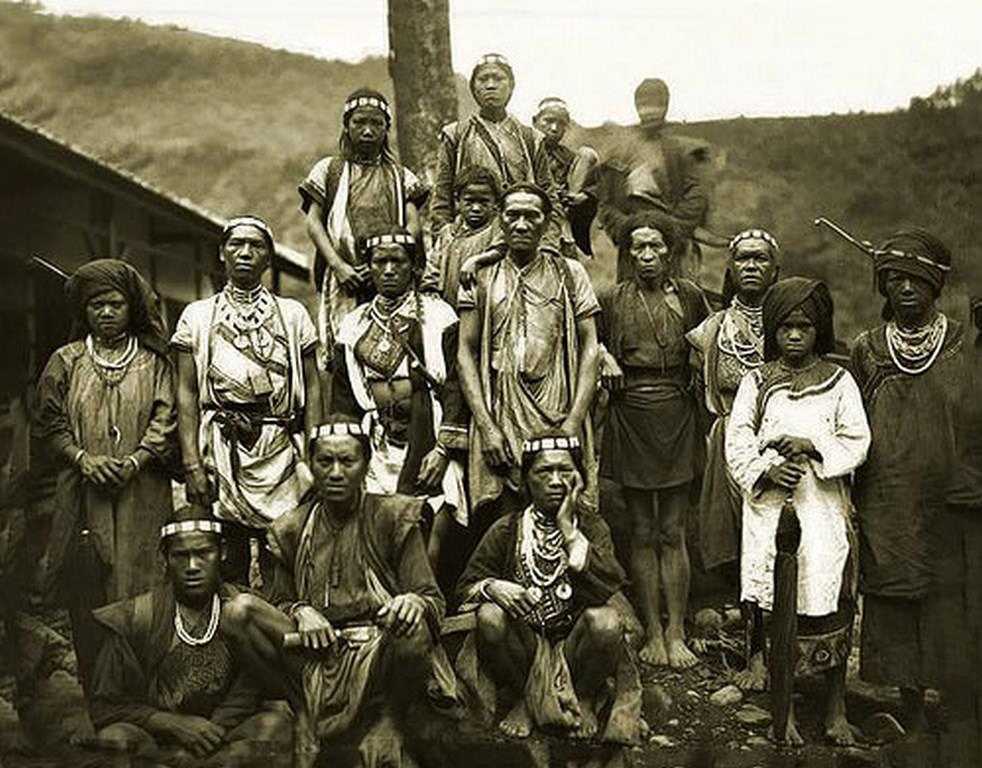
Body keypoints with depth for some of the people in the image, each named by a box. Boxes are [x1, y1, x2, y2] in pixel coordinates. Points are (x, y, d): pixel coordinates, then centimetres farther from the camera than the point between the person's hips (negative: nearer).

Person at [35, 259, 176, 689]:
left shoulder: (154, 363, 8)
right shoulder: (66, 361, 12)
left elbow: (165, 421, 1)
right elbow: (48, 424, 8)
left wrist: (135, 461, -13)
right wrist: (82, 458, -8)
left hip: (141, 496, -1)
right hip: (83, 495, 1)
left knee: (139, 591, -4)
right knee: (87, 596, 1)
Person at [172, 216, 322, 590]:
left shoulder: (293, 314, 11)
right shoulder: (197, 316, 9)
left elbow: (312, 390, 8)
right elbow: (186, 394, 4)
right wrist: (192, 465, -6)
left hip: (282, 452, 0)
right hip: (221, 451, 0)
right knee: (226, 566, -2)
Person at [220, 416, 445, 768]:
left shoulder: (393, 517, 2)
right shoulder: (292, 530, 10)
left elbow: (433, 599, -1)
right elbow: (280, 601, 17)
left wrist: (413, 601, -26)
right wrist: (300, 611, -8)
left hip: (379, 651, -2)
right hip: (315, 654, 2)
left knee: (413, 629, -36)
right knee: (241, 609, -18)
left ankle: (388, 721, -3)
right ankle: (304, 714, -1)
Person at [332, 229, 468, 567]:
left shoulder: (437, 317, 4)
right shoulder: (354, 326, 16)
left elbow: (456, 387, -3)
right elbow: (343, 400, 17)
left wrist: (444, 450, -11)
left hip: (428, 447, -3)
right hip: (378, 448, 3)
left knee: (427, 548, -9)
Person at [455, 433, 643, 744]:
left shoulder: (592, 526, -2)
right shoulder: (506, 530, 0)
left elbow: (609, 588, -20)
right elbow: (464, 587, 1)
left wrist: (568, 527, -19)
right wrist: (492, 587, -23)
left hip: (574, 643, -1)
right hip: (525, 644, 1)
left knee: (606, 622, -31)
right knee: (490, 616, -28)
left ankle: (584, 698, 1)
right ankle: (526, 698, 0)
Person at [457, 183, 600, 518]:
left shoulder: (570, 273, 10)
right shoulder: (481, 277, 10)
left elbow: (589, 349, 5)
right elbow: (465, 352, 5)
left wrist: (573, 423, -6)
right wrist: (486, 427, -6)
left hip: (559, 418, 0)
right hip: (501, 418, 0)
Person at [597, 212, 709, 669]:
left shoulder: (690, 297, 5)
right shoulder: (614, 301, 4)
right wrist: (604, 357, 0)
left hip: (677, 417, 0)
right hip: (631, 418, 0)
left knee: (673, 534, 3)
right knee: (642, 533, 5)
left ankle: (676, 634, 10)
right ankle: (653, 633, 13)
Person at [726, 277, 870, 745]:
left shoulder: (838, 382, 6)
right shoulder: (757, 382, 8)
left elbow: (857, 441, 2)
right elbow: (737, 441, 3)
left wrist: (812, 447, -13)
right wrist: (766, 470, -13)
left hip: (823, 507, 0)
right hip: (769, 506, 0)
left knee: (829, 606, 0)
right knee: (775, 607, 2)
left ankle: (836, 710, 15)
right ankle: (784, 711, 14)